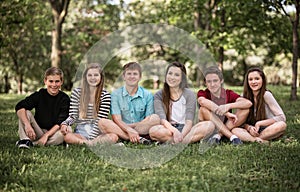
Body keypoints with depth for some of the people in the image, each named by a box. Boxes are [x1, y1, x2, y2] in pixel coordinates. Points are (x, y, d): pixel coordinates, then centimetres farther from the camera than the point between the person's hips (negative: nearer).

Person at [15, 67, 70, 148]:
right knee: (26, 112, -17)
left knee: (63, 134, -35)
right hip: (37, 132, 2)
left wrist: (46, 135, -26)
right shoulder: (39, 95, -2)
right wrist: (27, 125, -33)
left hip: (53, 132, -1)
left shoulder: (64, 99, -5)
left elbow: (60, 122, -13)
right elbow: (19, 107, -16)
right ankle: (25, 139, -32)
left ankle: (33, 143, -30)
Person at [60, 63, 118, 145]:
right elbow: (72, 116, 4)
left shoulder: (105, 95, 2)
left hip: (97, 133, 0)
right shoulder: (76, 92, 6)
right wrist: (65, 124, -20)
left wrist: (91, 138, -19)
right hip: (80, 133, 0)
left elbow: (100, 120, -6)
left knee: (114, 137, -32)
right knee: (67, 136, -34)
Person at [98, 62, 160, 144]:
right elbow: (117, 119, -6)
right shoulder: (115, 94, 5)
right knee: (103, 122, -28)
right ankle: (138, 139, -33)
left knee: (155, 118, -26)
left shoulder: (147, 95, 6)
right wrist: (129, 130, -26)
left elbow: (149, 122, 0)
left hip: (142, 130, 0)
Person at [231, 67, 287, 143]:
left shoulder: (266, 95, -9)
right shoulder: (244, 96, -1)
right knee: (234, 130, -26)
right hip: (252, 131, 2)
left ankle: (249, 138, -28)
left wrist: (259, 123, -15)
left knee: (282, 125, -33)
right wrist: (249, 127, -20)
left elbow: (282, 117, -11)